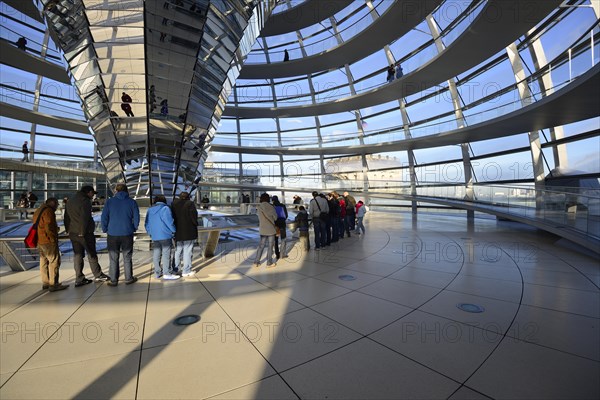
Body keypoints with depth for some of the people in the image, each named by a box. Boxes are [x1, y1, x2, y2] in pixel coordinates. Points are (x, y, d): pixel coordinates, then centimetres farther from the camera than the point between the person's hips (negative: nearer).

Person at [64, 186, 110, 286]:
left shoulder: (70, 201, 16)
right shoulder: (85, 201, -14)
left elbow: (66, 217, 18)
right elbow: (84, 218, -21)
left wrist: (68, 230, 17)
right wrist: (82, 232, -17)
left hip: (73, 233, 8)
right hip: (85, 233, -8)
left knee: (77, 255, 10)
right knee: (92, 254, 3)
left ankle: (79, 279, 12)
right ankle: (98, 275, 13)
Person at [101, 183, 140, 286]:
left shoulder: (109, 201, 0)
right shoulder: (132, 202, 0)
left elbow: (104, 217, -1)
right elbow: (136, 217, -2)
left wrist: (105, 229, 11)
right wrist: (133, 228, 11)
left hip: (113, 234, 0)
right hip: (127, 234, 0)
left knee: (113, 258, 9)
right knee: (127, 258, 10)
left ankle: (113, 280, 14)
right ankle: (129, 278, 15)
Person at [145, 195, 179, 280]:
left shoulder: (150, 210, 12)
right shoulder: (165, 208, -9)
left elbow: (146, 224, 15)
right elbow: (169, 221, -14)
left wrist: (150, 233, 24)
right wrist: (174, 230, -2)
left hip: (154, 236, 6)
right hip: (165, 235, -6)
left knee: (156, 255, 12)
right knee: (166, 254, -3)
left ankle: (157, 273, 20)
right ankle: (167, 274, -3)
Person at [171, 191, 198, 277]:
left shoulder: (174, 204, 4)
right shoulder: (190, 204, -12)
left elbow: (172, 217, 6)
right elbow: (194, 216, -15)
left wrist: (175, 227, 13)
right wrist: (195, 224, 2)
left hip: (177, 232, 5)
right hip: (189, 232, -5)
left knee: (177, 251, 17)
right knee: (187, 252, 2)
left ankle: (175, 269, 23)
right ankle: (186, 271, 7)